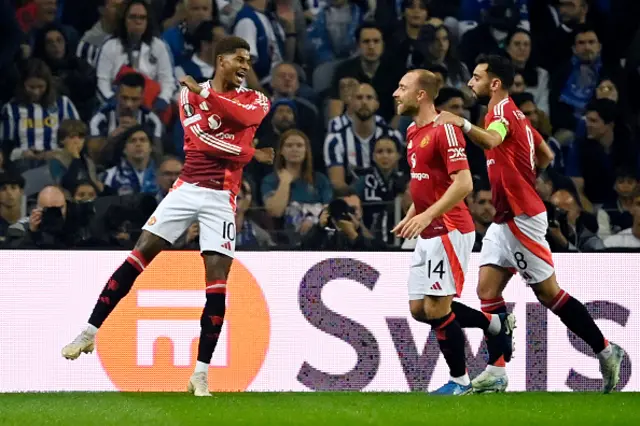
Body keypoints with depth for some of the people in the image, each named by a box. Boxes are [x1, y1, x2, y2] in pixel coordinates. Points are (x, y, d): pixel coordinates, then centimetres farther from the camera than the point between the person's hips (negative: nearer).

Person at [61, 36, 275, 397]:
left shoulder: (256, 100, 8)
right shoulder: (190, 93, 5)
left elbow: (245, 117, -19)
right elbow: (202, 140, -11)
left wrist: (204, 91, -23)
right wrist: (249, 154, -13)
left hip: (222, 199, 0)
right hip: (188, 188, 0)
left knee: (218, 277, -9)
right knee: (142, 253, -9)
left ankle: (202, 373, -5)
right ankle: (91, 332, 0)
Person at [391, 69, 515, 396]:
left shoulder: (444, 130, -16)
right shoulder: (413, 132, 14)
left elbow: (463, 184, -23)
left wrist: (427, 216, -29)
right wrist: (409, 217, 17)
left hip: (449, 231, -10)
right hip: (428, 234, 10)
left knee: (436, 309, -9)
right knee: (418, 308, 9)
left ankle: (460, 381, 4)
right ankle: (496, 324, 23)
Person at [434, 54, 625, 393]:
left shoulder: (502, 111, -14)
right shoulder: (517, 116, 16)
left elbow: (491, 140, -38)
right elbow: (546, 156, 26)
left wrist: (463, 124, -54)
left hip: (522, 218, -10)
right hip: (506, 219, 10)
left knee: (548, 292, -4)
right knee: (487, 289, 1)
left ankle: (605, 351, 5)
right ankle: (495, 372, -3)